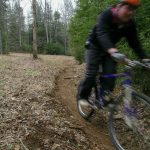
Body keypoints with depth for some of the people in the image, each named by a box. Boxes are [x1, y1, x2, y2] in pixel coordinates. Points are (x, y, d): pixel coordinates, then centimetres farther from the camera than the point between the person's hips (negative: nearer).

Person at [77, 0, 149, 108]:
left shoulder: (130, 24, -12)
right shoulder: (106, 15, -28)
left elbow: (135, 43, -11)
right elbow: (102, 33, -43)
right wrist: (111, 49, -62)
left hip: (110, 49, 5)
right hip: (95, 46, -4)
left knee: (110, 73, -12)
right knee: (91, 73, -12)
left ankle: (105, 98, -2)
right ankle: (82, 96, 7)